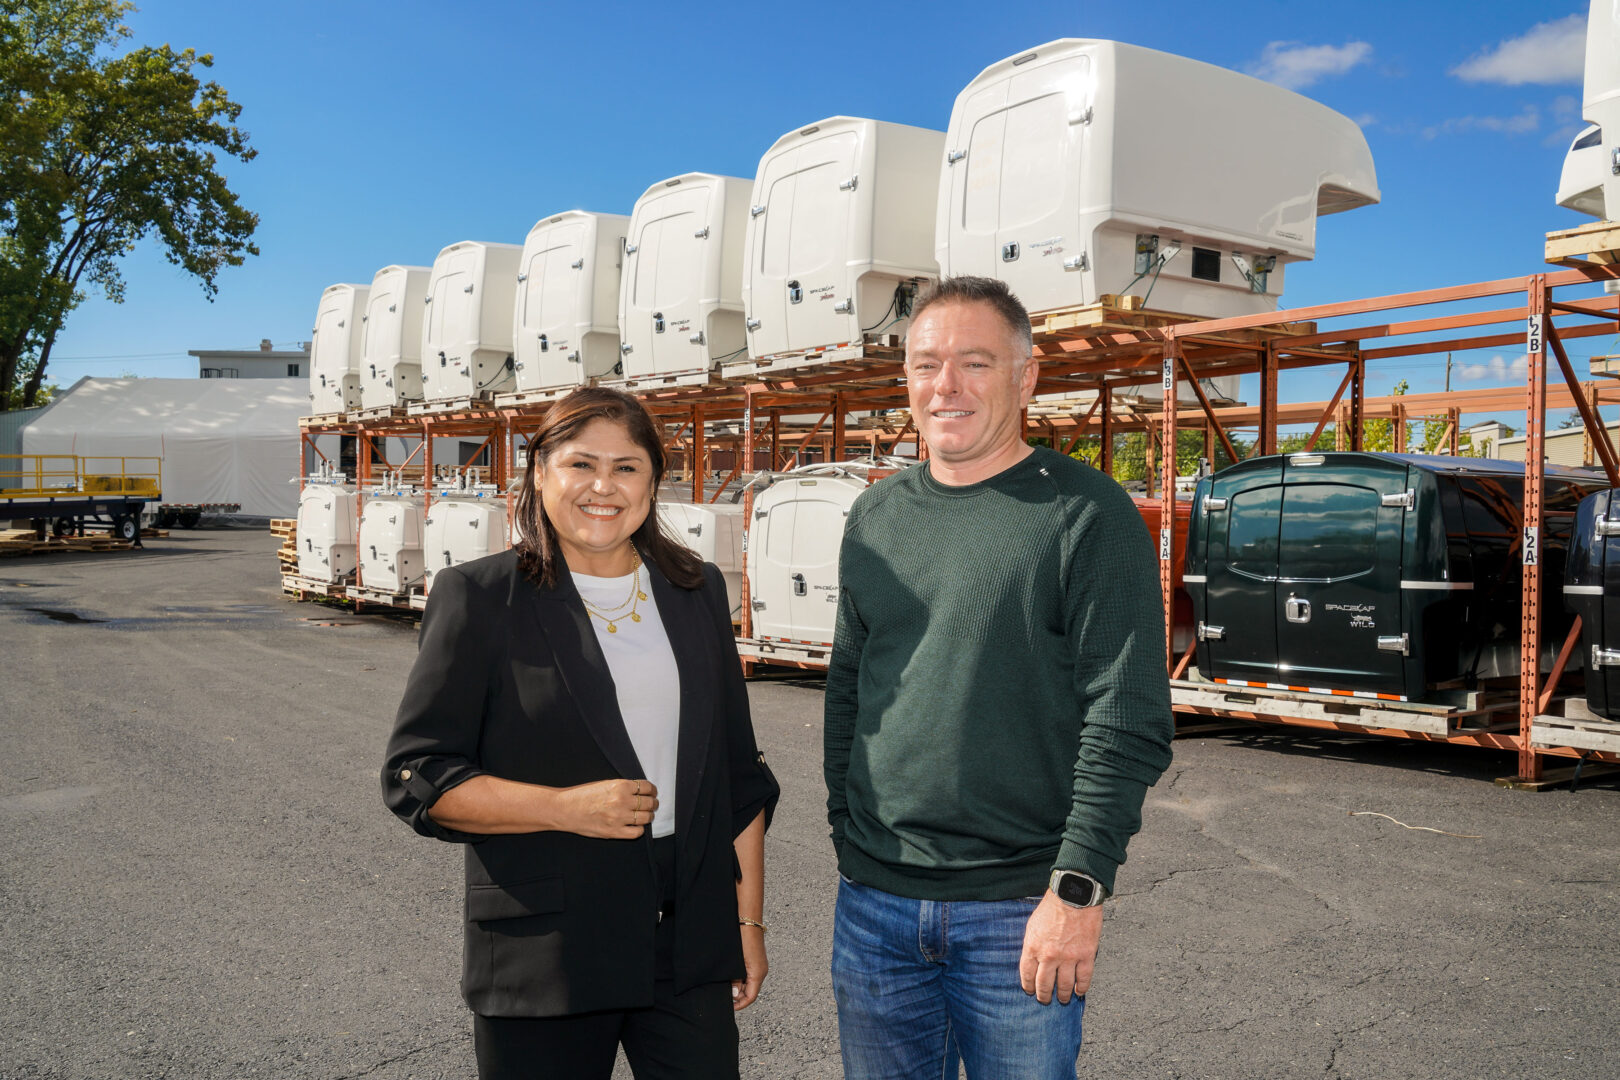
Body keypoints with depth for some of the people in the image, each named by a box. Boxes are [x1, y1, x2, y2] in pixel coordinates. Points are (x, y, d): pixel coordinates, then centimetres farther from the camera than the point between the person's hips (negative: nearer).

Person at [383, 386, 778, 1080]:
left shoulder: (697, 593, 8)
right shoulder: (480, 598, -4)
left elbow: (738, 773, 11)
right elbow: (414, 776, -6)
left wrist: (748, 919, 9)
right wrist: (566, 808, -17)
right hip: (543, 961, -3)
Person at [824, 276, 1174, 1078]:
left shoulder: (1086, 515, -9)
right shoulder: (876, 516, 8)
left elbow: (1129, 724, -12)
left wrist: (1078, 889, -15)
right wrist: (847, 832, 11)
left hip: (1018, 915, -5)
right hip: (873, 902, 5)